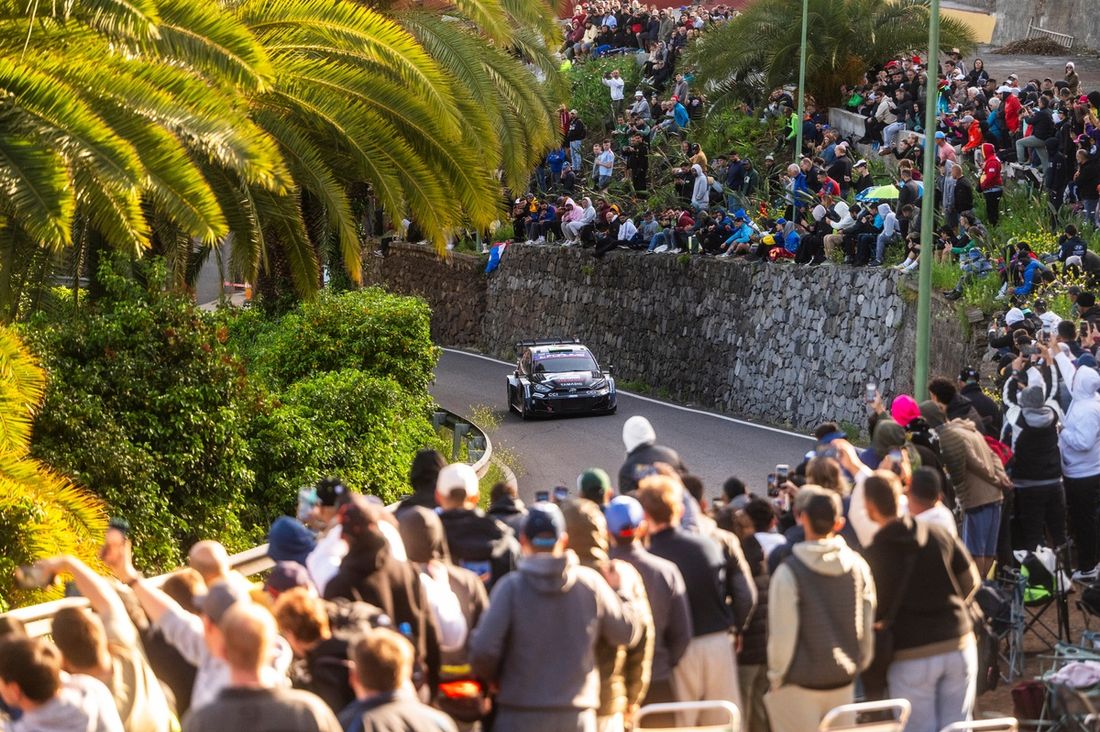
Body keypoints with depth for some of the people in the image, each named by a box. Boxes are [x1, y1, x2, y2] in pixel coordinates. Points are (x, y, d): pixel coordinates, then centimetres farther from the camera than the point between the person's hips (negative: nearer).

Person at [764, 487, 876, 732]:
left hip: (800, 685, -5)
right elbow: (867, 626, 6)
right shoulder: (858, 566, -1)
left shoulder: (789, 571, -15)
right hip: (843, 681, 5)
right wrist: (859, 665, 19)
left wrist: (776, 675, 1)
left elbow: (782, 633, -13)